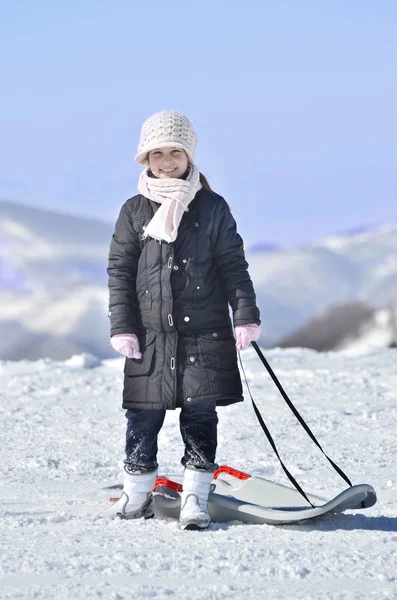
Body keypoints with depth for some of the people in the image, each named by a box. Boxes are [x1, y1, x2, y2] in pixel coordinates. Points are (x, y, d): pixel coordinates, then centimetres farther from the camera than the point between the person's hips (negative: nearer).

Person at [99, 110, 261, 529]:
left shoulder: (212, 208, 4)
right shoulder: (134, 212, 6)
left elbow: (234, 266, 5)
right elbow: (119, 271, 6)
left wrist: (246, 316, -4)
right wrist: (122, 326, -1)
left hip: (204, 332, -1)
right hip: (150, 333, 1)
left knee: (200, 416, -2)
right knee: (143, 417, 3)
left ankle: (195, 497, 5)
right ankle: (138, 494, 16)